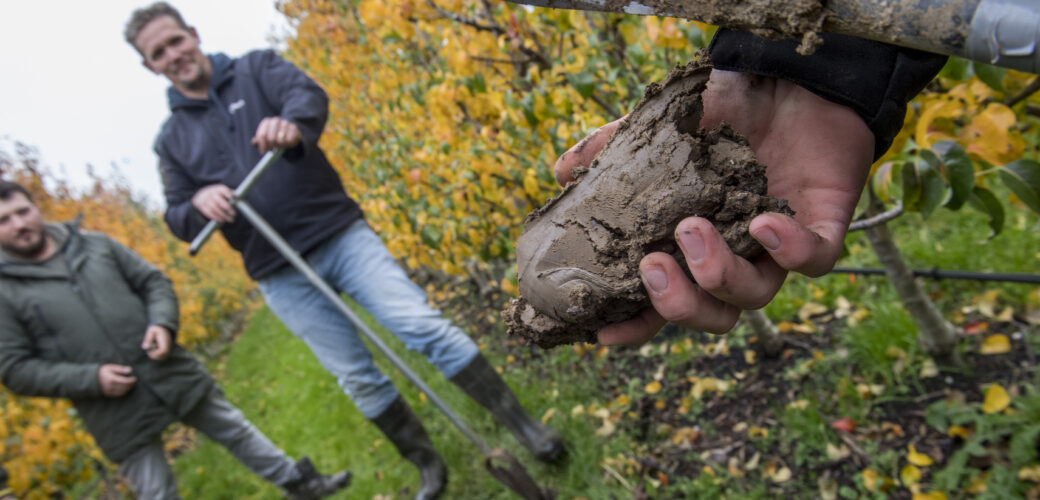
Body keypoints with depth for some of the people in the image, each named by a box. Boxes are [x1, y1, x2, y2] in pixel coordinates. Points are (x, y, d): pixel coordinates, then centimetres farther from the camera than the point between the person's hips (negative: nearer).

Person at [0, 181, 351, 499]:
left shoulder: (95, 244, 5)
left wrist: (163, 324, -10)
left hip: (173, 374, 3)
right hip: (118, 415, -2)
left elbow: (154, 282, 10)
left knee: (236, 430, 14)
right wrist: (92, 379, -17)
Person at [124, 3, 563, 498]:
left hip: (339, 233, -2)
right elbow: (178, 220, 12)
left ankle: (524, 426, 1)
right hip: (281, 275, 3)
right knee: (357, 378, 6)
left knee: (425, 327, -11)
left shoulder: (256, 67, 7)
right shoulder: (170, 140, 13)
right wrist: (198, 202, -13)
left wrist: (293, 124, -38)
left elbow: (308, 94, -13)